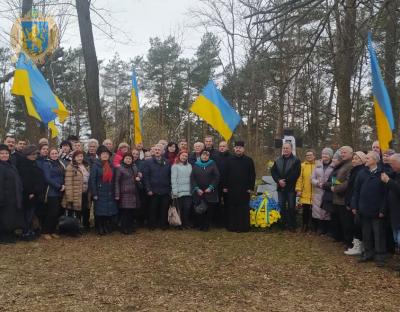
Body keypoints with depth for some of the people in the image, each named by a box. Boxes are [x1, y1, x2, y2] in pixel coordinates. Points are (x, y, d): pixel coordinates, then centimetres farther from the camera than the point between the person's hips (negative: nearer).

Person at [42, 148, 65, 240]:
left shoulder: (60, 164, 16)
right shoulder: (46, 164, -4)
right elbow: (48, 178, -13)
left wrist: (63, 186, -3)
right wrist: (59, 186, -14)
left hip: (60, 192, 6)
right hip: (51, 192, -6)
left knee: (57, 212, 6)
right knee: (51, 212, -6)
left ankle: (52, 231, 16)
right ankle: (45, 232, 5)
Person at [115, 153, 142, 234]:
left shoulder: (134, 167, 14)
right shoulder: (120, 168, -5)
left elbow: (138, 176, 26)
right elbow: (117, 182, -8)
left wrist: (138, 178, 0)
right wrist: (117, 194, -14)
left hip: (134, 193, 6)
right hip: (124, 193, -6)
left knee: (132, 211, 7)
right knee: (124, 212, -4)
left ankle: (131, 227, 19)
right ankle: (124, 228, 7)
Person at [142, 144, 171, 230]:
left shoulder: (167, 163, 9)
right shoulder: (148, 162, 2)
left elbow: (170, 176, 9)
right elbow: (145, 176, -3)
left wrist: (169, 188, 2)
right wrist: (148, 189, -10)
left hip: (165, 191, 2)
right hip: (153, 191, -2)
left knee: (164, 209, 7)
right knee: (153, 209, 5)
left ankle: (163, 224, 19)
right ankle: (152, 225, 17)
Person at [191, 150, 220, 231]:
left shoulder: (212, 164, 5)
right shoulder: (196, 165, 9)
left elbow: (217, 177, -2)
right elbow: (192, 178, 4)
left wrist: (211, 187, -10)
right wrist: (196, 189, -7)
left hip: (210, 192, -1)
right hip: (198, 192, 1)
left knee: (209, 210, -2)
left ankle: (206, 226, 10)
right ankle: (201, 225, 12)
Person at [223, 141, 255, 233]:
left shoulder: (249, 160, 3)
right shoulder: (229, 160, 8)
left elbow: (252, 175, 3)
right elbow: (225, 174, 8)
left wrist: (251, 187, -3)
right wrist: (225, 186, 3)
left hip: (244, 190, -2)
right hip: (231, 189, 2)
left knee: (244, 209, 1)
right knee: (232, 209, 5)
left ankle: (244, 227, 8)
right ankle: (231, 226, 13)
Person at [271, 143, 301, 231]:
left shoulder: (296, 160, -4)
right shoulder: (278, 160, 13)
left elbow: (296, 174, -13)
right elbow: (273, 171, 7)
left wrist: (286, 181, -16)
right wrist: (278, 180, -10)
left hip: (291, 188, -5)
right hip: (281, 187, 5)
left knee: (291, 207, -1)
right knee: (281, 206, 9)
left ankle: (292, 225, 8)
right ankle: (284, 223, 19)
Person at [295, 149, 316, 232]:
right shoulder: (302, 165, 4)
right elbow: (299, 178, 1)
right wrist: (298, 190, -5)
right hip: (305, 193, 0)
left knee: (313, 210, 7)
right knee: (305, 210, 5)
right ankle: (305, 225, 19)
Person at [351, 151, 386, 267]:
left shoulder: (382, 174, -10)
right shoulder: (362, 173, 3)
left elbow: (385, 193, -10)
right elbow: (356, 190, 5)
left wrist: (382, 209, -12)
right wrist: (354, 205, 1)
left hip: (377, 211, -4)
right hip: (364, 210, 5)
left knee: (379, 234, 6)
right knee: (366, 233, 15)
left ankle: (380, 256, 16)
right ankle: (368, 253, 27)